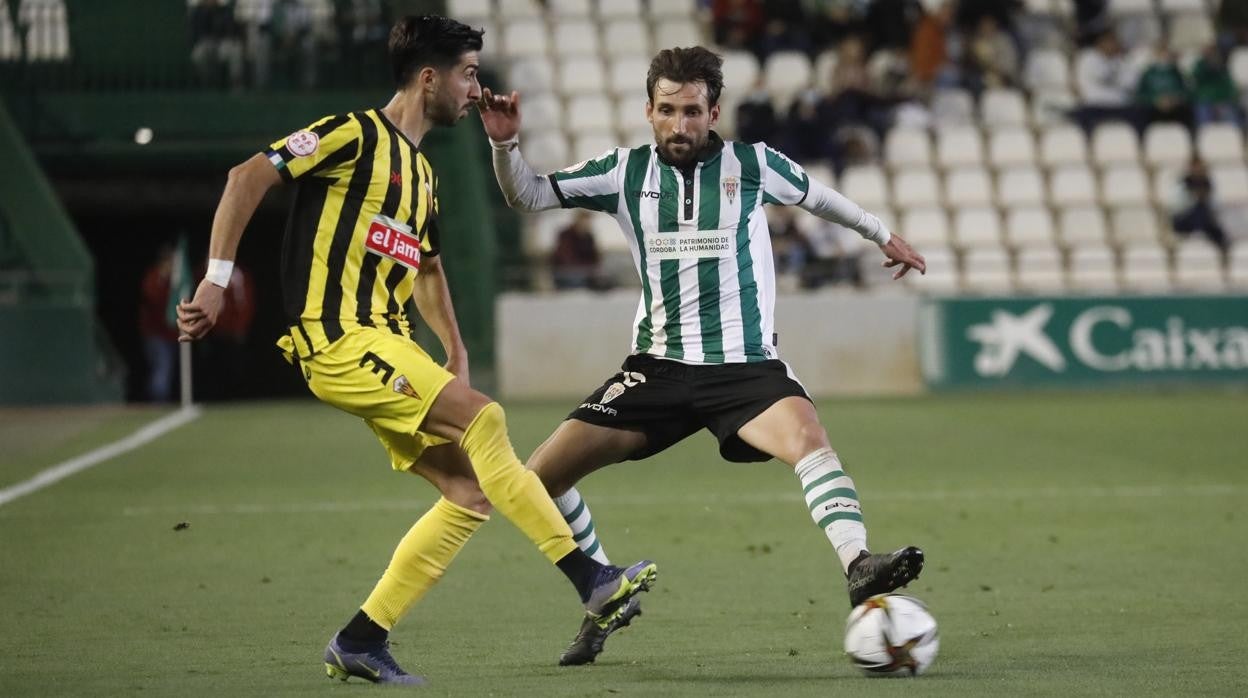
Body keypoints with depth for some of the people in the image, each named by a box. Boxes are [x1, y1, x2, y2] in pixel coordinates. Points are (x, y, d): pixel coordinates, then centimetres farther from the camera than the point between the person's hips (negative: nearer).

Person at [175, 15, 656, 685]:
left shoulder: (420, 171, 20)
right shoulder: (356, 135, -7)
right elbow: (248, 176, -14)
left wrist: (456, 351, 27)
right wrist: (216, 280, -19)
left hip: (386, 344, 10)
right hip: (337, 337, -10)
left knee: (470, 491, 0)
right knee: (482, 417, -23)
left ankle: (360, 641, 5)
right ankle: (589, 579, -22)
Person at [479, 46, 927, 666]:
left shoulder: (752, 166, 1)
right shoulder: (625, 172, 4)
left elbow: (816, 195, 21)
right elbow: (526, 195, 5)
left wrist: (883, 235, 34)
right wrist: (505, 143, -15)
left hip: (745, 366, -3)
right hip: (659, 369, 3)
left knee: (808, 435, -34)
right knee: (541, 477, -5)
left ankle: (858, 568, -47)